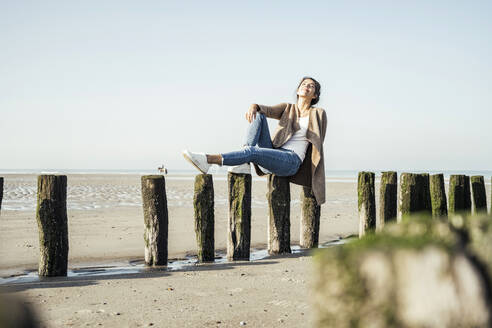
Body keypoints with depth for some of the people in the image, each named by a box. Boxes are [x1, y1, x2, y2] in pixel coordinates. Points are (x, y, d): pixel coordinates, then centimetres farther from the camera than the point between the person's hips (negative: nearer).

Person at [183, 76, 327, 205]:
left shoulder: (318, 114, 9)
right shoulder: (287, 108, 19)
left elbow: (318, 144, 10)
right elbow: (267, 109, -1)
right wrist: (253, 107, -25)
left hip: (291, 162, -4)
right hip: (272, 156, 4)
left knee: (253, 151, -33)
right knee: (258, 115, -16)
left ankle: (208, 160, -40)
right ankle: (243, 163, -30)